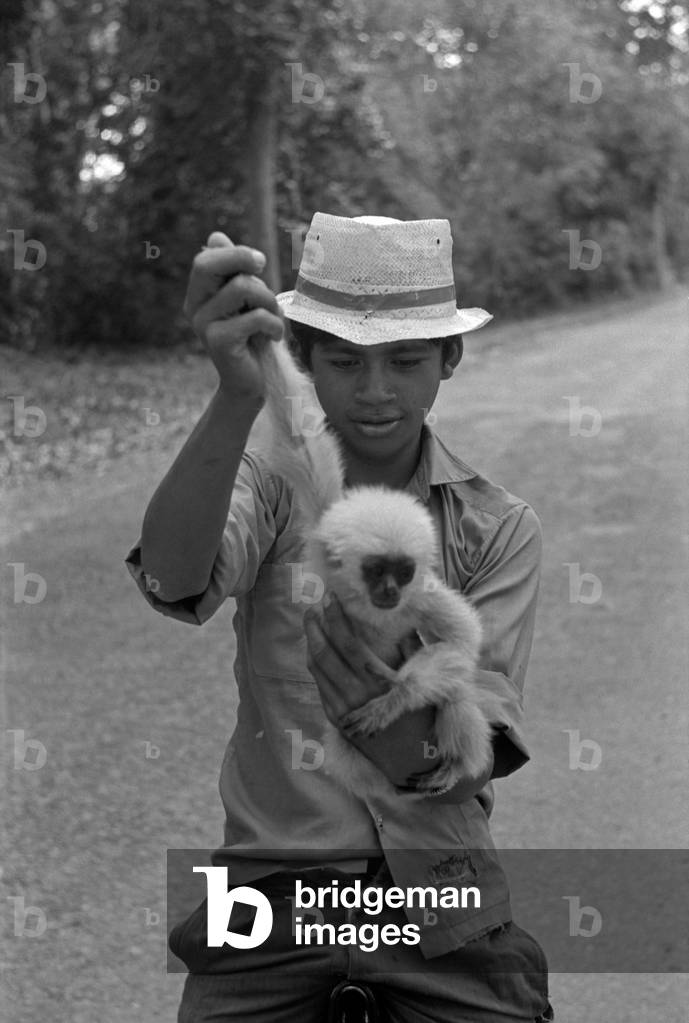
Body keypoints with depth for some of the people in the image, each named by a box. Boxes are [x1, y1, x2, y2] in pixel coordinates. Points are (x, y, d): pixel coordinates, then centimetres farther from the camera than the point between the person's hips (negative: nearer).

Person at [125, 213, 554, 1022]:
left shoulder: (499, 529, -1)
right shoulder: (269, 480, -2)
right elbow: (172, 580, -26)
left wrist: (378, 698, -34)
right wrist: (236, 398, -42)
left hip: (438, 890, 1)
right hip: (275, 882, 0)